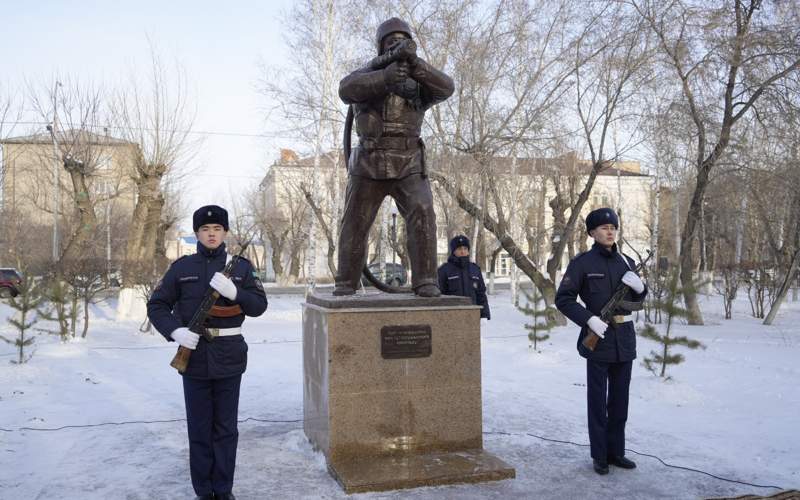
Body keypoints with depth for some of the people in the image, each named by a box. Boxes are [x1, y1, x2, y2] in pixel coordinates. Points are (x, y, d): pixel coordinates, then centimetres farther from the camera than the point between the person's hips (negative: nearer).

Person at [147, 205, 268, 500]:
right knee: (199, 427, 7)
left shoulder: (240, 266, 4)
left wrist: (233, 291, -18)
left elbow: (259, 306, 0)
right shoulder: (181, 268, 3)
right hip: (194, 356, 0)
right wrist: (175, 331, -13)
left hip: (229, 357, 0)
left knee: (226, 428, 8)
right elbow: (156, 306, 5)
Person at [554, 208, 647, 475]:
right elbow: (563, 299, -8)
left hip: (625, 338, 5)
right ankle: (599, 455, 15)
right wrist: (589, 319, -19)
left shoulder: (626, 262, 10)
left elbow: (637, 299, 19)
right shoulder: (582, 262, -6)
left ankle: (616, 451, 24)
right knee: (598, 399, 4)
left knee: (620, 399, 12)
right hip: (598, 337, -5)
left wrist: (640, 287, -3)